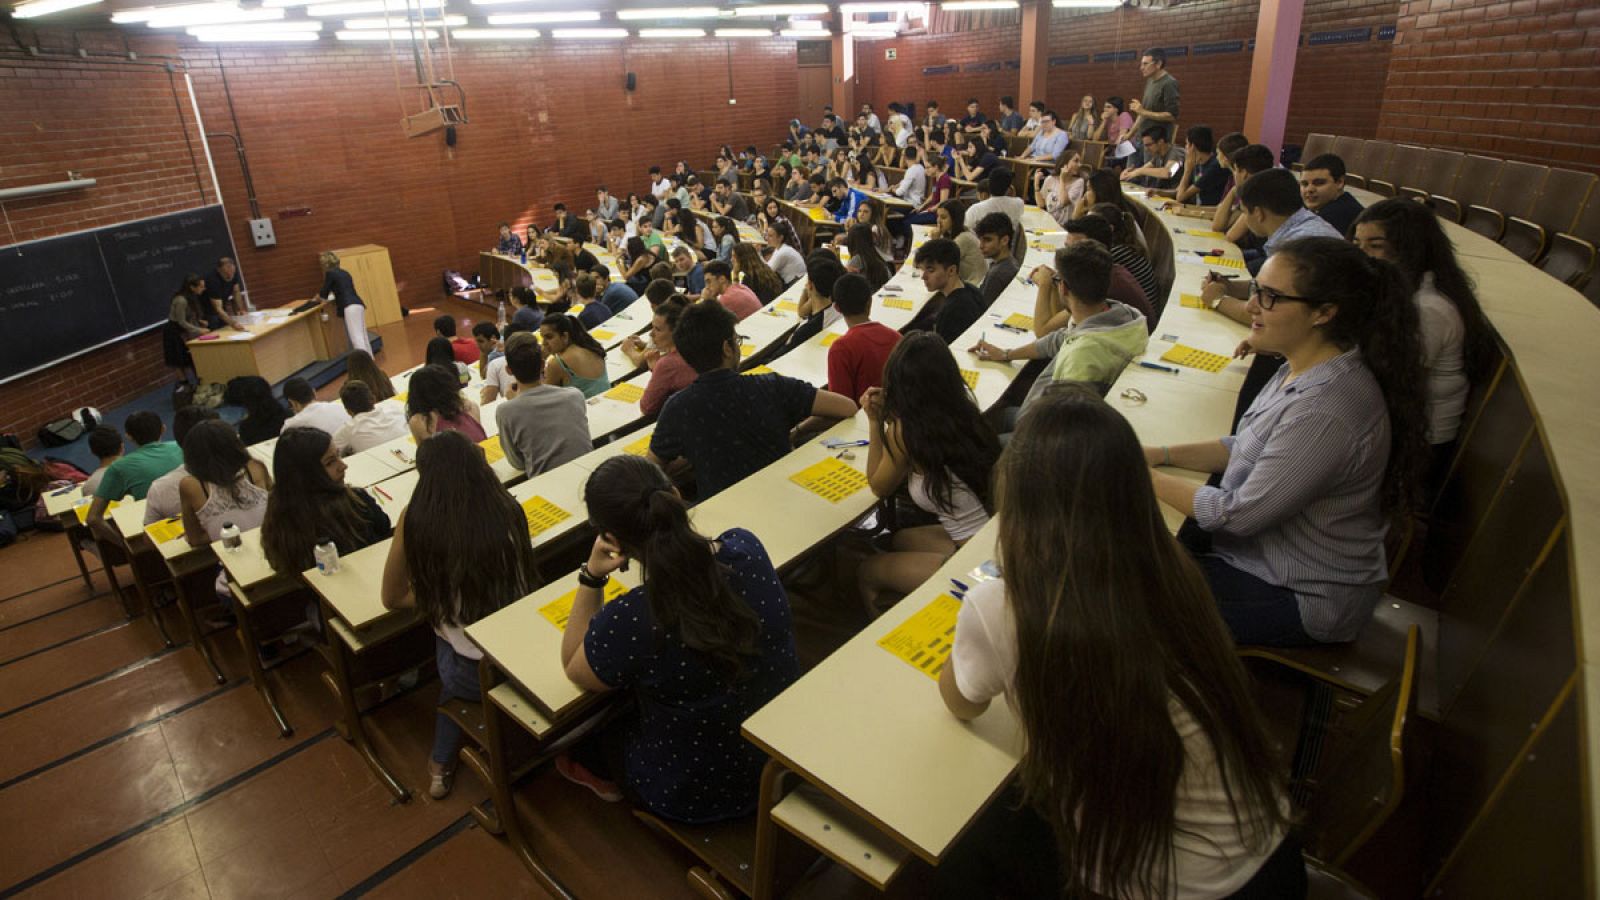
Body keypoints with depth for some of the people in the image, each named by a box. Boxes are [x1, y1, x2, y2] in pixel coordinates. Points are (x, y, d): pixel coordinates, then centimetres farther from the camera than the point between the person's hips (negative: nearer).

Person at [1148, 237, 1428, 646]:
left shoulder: (1326, 411, -32)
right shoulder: (1305, 369, -1)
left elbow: (1239, 514, -26)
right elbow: (1248, 448, 10)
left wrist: (1147, 477, -15)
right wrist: (1162, 454, -3)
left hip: (1306, 598, -9)